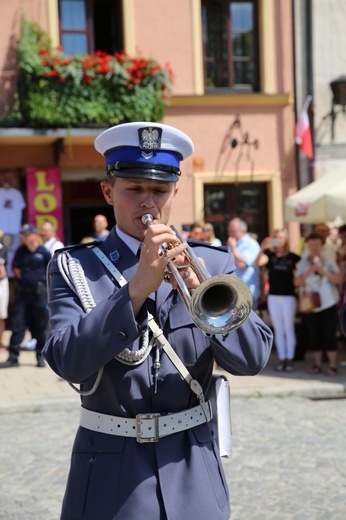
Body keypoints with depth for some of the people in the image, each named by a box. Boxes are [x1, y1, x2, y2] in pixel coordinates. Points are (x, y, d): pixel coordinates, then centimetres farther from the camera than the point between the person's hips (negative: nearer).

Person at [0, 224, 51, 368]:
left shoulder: (44, 253, -5)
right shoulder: (20, 251, 6)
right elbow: (15, 266, 22)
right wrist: (16, 270, 5)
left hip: (39, 293, -3)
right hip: (23, 292, 4)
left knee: (40, 327, 5)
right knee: (17, 325, 1)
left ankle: (40, 356, 17)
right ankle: (13, 357, 4)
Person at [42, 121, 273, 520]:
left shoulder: (212, 263, 2)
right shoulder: (74, 267, -2)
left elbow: (253, 357, -7)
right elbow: (67, 361, -16)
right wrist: (137, 289, -25)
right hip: (110, 473, -1)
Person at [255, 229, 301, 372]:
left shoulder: (292, 257, -1)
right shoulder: (270, 255, 2)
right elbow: (258, 263, -16)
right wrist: (262, 249, -31)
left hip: (289, 296, -2)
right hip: (273, 296, 2)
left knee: (289, 328, 2)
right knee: (278, 329, 7)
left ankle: (290, 359, 5)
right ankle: (281, 359, 11)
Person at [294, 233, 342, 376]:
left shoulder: (328, 261, 0)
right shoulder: (303, 262, 5)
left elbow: (339, 279, -8)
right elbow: (297, 282, -4)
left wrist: (323, 272, -20)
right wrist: (309, 271, -17)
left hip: (328, 304, -2)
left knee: (329, 336, -4)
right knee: (314, 336, 5)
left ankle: (332, 365, 1)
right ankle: (317, 364, 15)